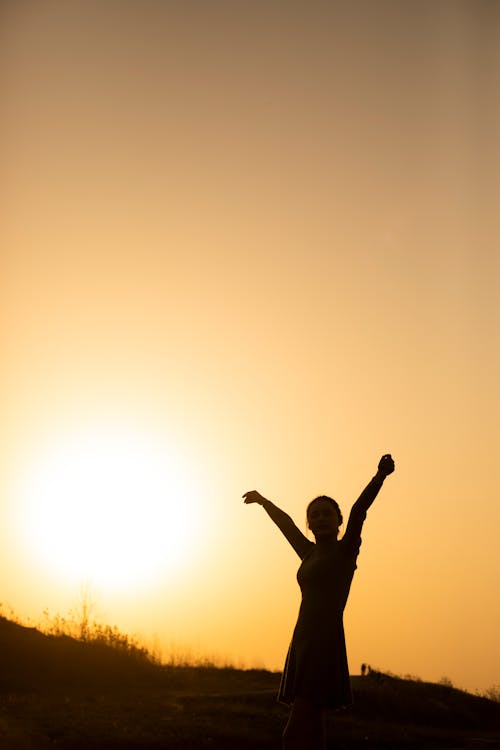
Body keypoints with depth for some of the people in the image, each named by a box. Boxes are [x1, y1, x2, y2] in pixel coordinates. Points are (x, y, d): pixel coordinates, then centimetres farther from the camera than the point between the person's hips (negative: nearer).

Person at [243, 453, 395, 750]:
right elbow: (286, 523, 36)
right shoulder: (310, 553, 19)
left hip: (326, 642, -8)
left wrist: (380, 476, -31)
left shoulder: (345, 550, 0)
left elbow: (359, 511, -16)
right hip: (303, 641, 8)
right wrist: (263, 501, 53)